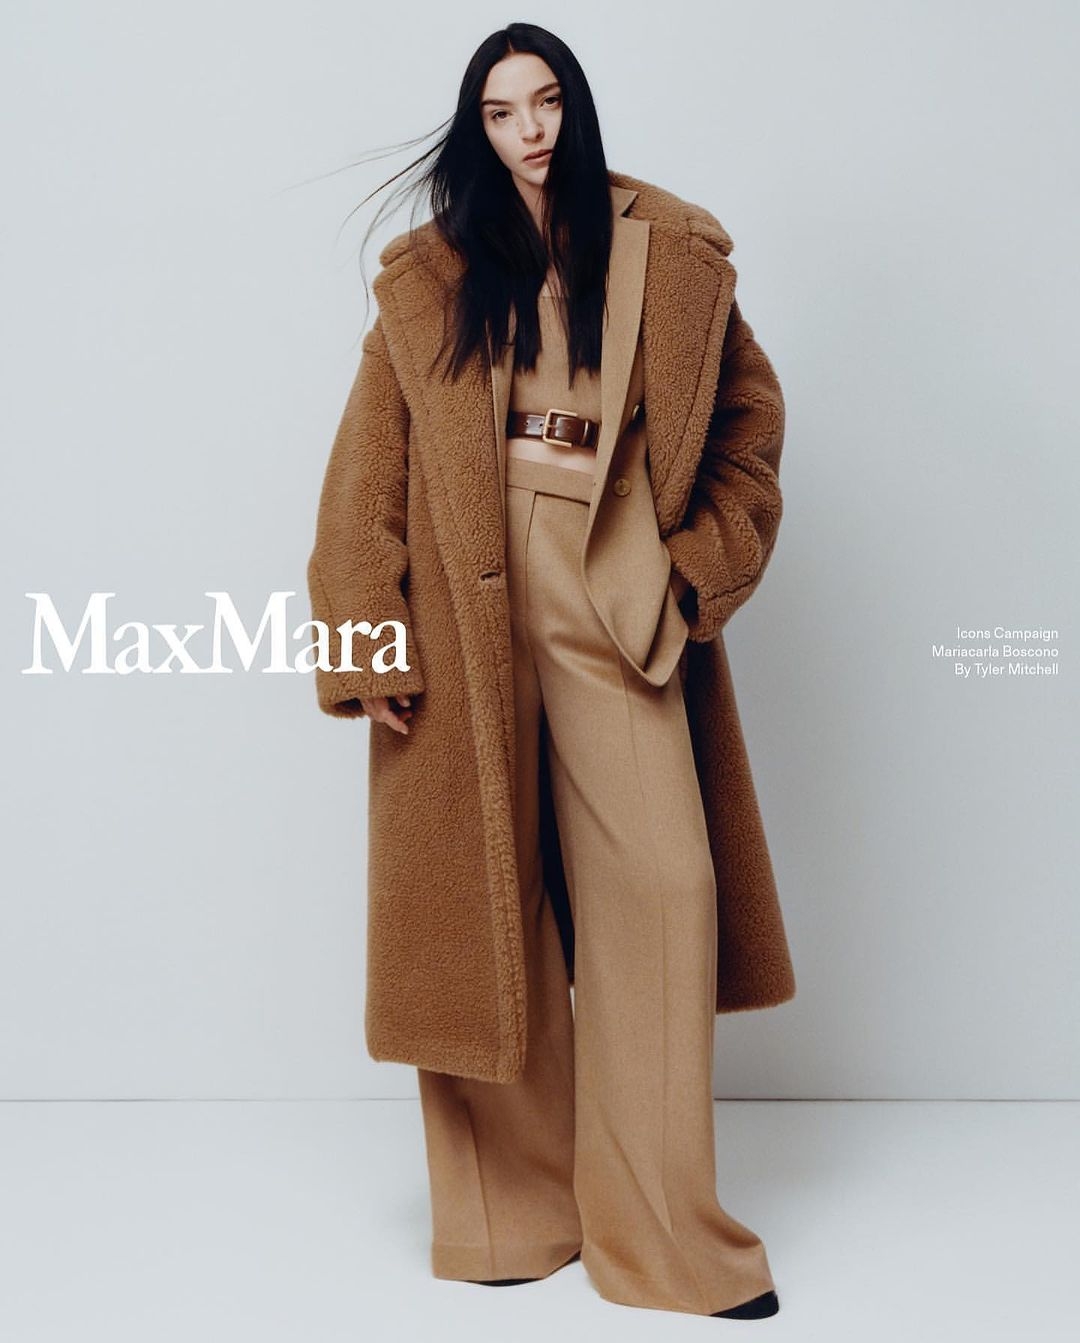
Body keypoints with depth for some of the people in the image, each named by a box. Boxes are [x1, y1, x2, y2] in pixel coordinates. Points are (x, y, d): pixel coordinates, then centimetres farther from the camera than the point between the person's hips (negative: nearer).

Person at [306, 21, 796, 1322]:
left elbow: (750, 414, 13)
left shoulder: (668, 254, 10)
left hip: (616, 599, 0)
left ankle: (661, 1227, 5)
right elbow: (371, 467, 3)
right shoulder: (428, 275, 8)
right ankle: (515, 1201, 18)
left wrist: (700, 567, 1)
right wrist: (369, 635, -5)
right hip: (469, 602, 0)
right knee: (489, 895, 4)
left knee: (661, 885, -6)